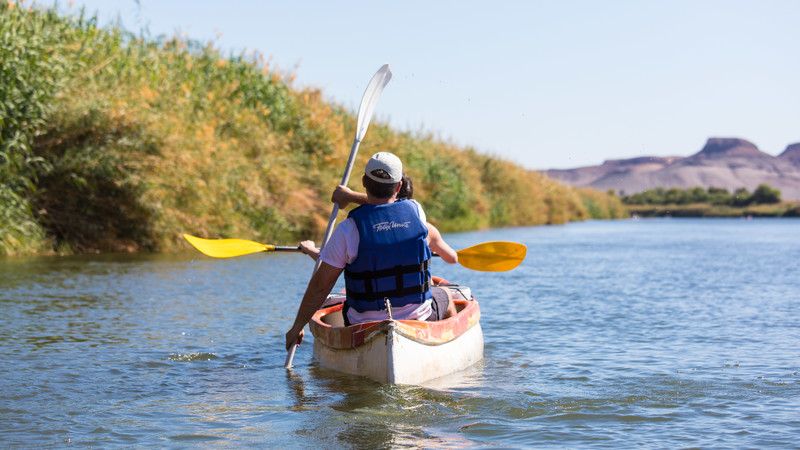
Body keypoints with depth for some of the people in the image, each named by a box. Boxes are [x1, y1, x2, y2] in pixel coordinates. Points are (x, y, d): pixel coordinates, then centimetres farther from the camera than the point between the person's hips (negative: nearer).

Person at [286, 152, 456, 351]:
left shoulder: (348, 229, -17)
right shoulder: (415, 210, -9)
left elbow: (320, 285, -12)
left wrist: (297, 326, -1)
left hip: (366, 325, -1)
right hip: (419, 320, 1)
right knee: (446, 301, 34)